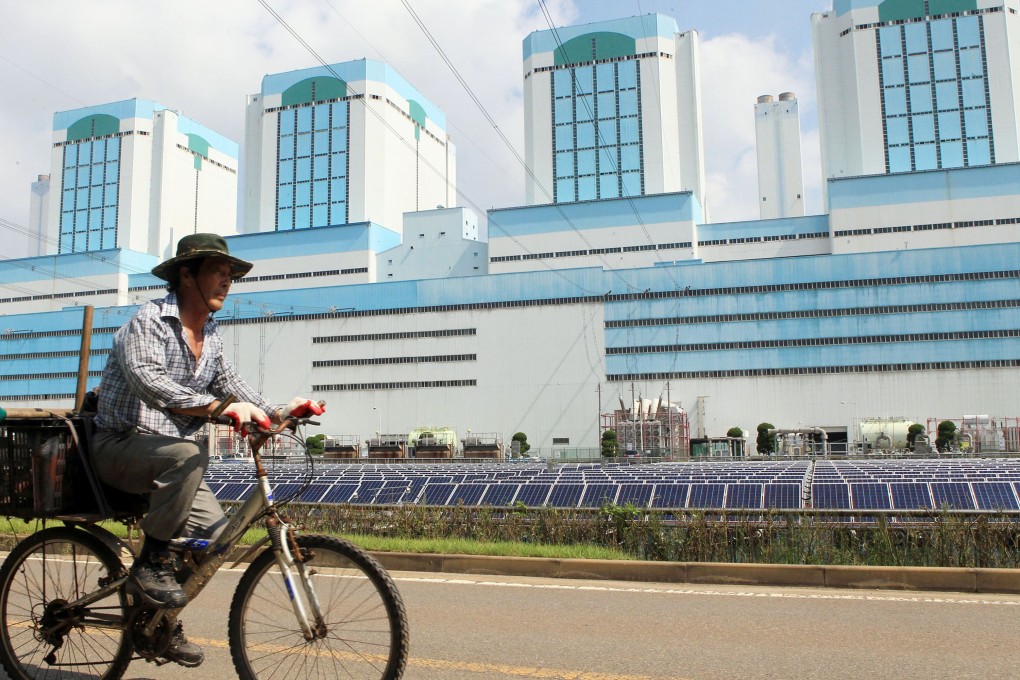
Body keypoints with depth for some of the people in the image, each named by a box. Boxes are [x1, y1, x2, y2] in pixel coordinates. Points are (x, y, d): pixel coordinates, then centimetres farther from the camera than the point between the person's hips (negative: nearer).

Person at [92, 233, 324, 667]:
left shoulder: (210, 338, 10)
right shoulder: (148, 321, -14)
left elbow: (232, 385, 10)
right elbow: (148, 382, -31)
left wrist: (278, 412, -10)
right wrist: (220, 407, -42)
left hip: (171, 459, 7)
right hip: (119, 448, -7)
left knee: (214, 531, -10)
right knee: (186, 453, -37)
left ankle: (160, 619, 12)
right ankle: (150, 563, -19)